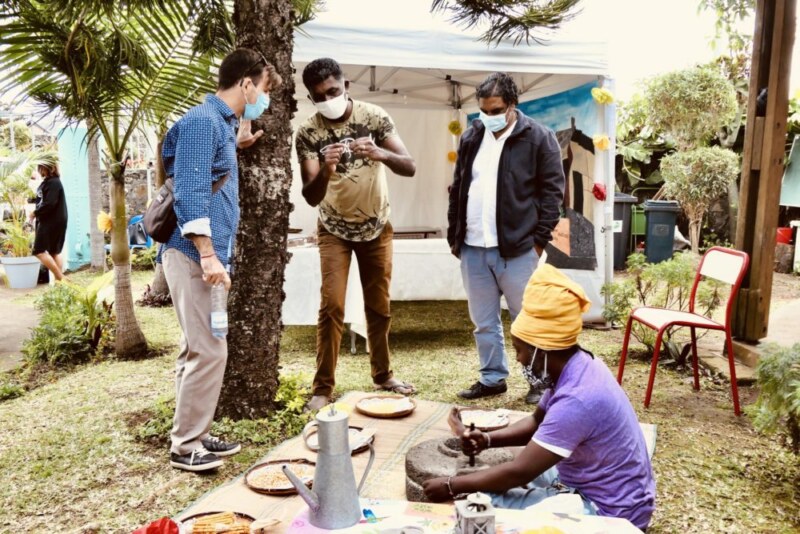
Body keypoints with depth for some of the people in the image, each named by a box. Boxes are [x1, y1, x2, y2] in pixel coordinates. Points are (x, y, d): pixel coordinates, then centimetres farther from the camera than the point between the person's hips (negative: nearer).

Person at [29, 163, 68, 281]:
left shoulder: (54, 182, -15)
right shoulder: (47, 182, 15)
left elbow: (49, 204, -22)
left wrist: (35, 213, -11)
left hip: (52, 221, -10)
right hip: (48, 221, 10)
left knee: (39, 251, -8)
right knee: (54, 251, 8)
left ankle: (60, 278, -9)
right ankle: (59, 279, 10)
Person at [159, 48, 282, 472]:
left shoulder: (222, 122, 19)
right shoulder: (202, 120, -11)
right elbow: (190, 191, -20)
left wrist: (235, 147, 18)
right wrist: (207, 254, -23)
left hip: (204, 254, 10)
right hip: (193, 254, -10)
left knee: (199, 350, 14)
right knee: (208, 350, -7)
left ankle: (194, 435, 25)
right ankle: (185, 446, 5)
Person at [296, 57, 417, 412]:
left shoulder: (374, 117, -12)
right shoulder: (308, 132, -14)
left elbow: (410, 168, -17)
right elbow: (311, 197, -19)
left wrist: (380, 154, -37)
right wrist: (325, 170, -40)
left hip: (377, 226, 2)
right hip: (335, 229, -1)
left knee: (379, 306, 9)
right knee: (331, 306, -9)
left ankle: (383, 374, 25)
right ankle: (323, 387, 1)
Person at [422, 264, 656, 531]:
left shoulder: (576, 400, -32)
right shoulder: (577, 366, -3)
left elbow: (518, 472, -27)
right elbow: (538, 422, 13)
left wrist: (451, 486, -15)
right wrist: (488, 439, -3)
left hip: (610, 510, -9)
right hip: (594, 484, 9)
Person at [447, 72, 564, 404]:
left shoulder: (539, 138, -3)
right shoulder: (471, 138, 12)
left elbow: (552, 191, -4)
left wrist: (539, 239, -9)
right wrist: (454, 235, 12)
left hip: (517, 248, -5)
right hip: (472, 248, 5)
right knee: (483, 321, 13)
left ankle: (541, 380, 22)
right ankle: (492, 378, 28)